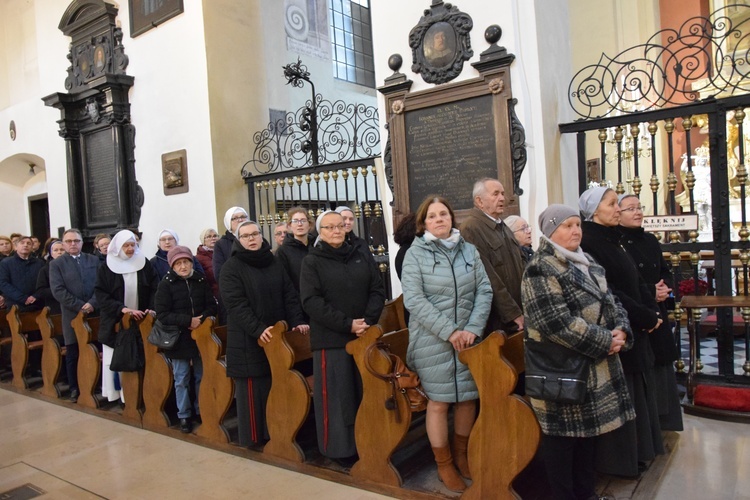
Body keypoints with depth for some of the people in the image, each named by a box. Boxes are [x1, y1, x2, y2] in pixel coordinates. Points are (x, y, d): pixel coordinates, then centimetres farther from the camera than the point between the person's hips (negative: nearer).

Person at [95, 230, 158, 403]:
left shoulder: (144, 264, 6)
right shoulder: (106, 268, 1)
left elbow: (155, 288, 3)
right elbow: (101, 295, -5)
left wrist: (152, 308, -13)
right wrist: (122, 308, -18)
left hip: (141, 322, 1)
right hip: (115, 323, -1)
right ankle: (117, 394, 14)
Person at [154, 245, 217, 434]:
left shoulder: (201, 280, -1)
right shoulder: (165, 284, -7)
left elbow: (212, 306, 1)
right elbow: (162, 315, -12)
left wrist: (201, 319, -18)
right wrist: (188, 321, -20)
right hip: (178, 339, -2)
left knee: (201, 377, 13)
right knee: (181, 380, 9)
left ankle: (201, 410, 29)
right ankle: (184, 415, 23)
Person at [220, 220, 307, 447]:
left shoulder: (274, 263, 10)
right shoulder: (232, 268, -6)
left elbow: (289, 295, 7)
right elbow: (236, 304, -17)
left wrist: (297, 322, -6)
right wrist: (258, 329, -27)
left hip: (277, 335, 5)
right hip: (248, 341, -5)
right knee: (253, 390, 3)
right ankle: (253, 438, 16)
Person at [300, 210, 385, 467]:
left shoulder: (360, 257, 11)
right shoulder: (312, 262, -1)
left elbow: (377, 290, 7)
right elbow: (311, 302, -11)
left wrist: (368, 320, -11)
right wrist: (347, 324, -17)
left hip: (364, 336, 4)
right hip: (331, 339, -4)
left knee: (365, 392, 9)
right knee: (337, 394, 3)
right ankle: (339, 447, 17)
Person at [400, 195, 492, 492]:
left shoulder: (469, 250, 5)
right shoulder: (415, 253, -5)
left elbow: (484, 291, 2)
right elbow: (414, 300, -14)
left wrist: (473, 329, -10)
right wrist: (449, 331, -17)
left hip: (468, 337, 4)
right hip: (432, 340, -3)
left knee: (468, 397, 12)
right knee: (439, 401, 5)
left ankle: (462, 454, 34)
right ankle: (444, 464, 23)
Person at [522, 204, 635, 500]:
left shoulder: (587, 263, 13)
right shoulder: (541, 270, -16)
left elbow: (610, 302, 16)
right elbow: (558, 323, -25)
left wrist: (621, 330, -5)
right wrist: (605, 342, -18)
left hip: (595, 367, 9)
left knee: (589, 431, 19)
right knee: (563, 435, 3)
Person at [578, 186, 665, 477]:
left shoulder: (612, 240, 13)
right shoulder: (588, 244, -16)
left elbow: (637, 281, 12)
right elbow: (606, 291, -22)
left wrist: (652, 312, -3)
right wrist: (645, 317, -15)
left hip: (634, 329, 9)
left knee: (637, 390, 16)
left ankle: (638, 451, 30)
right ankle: (620, 459, 15)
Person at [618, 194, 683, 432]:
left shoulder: (650, 240, 12)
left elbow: (666, 272, 16)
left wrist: (663, 288, -5)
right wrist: (650, 291, -17)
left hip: (657, 314, 7)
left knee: (661, 368, 12)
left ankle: (664, 425, 25)